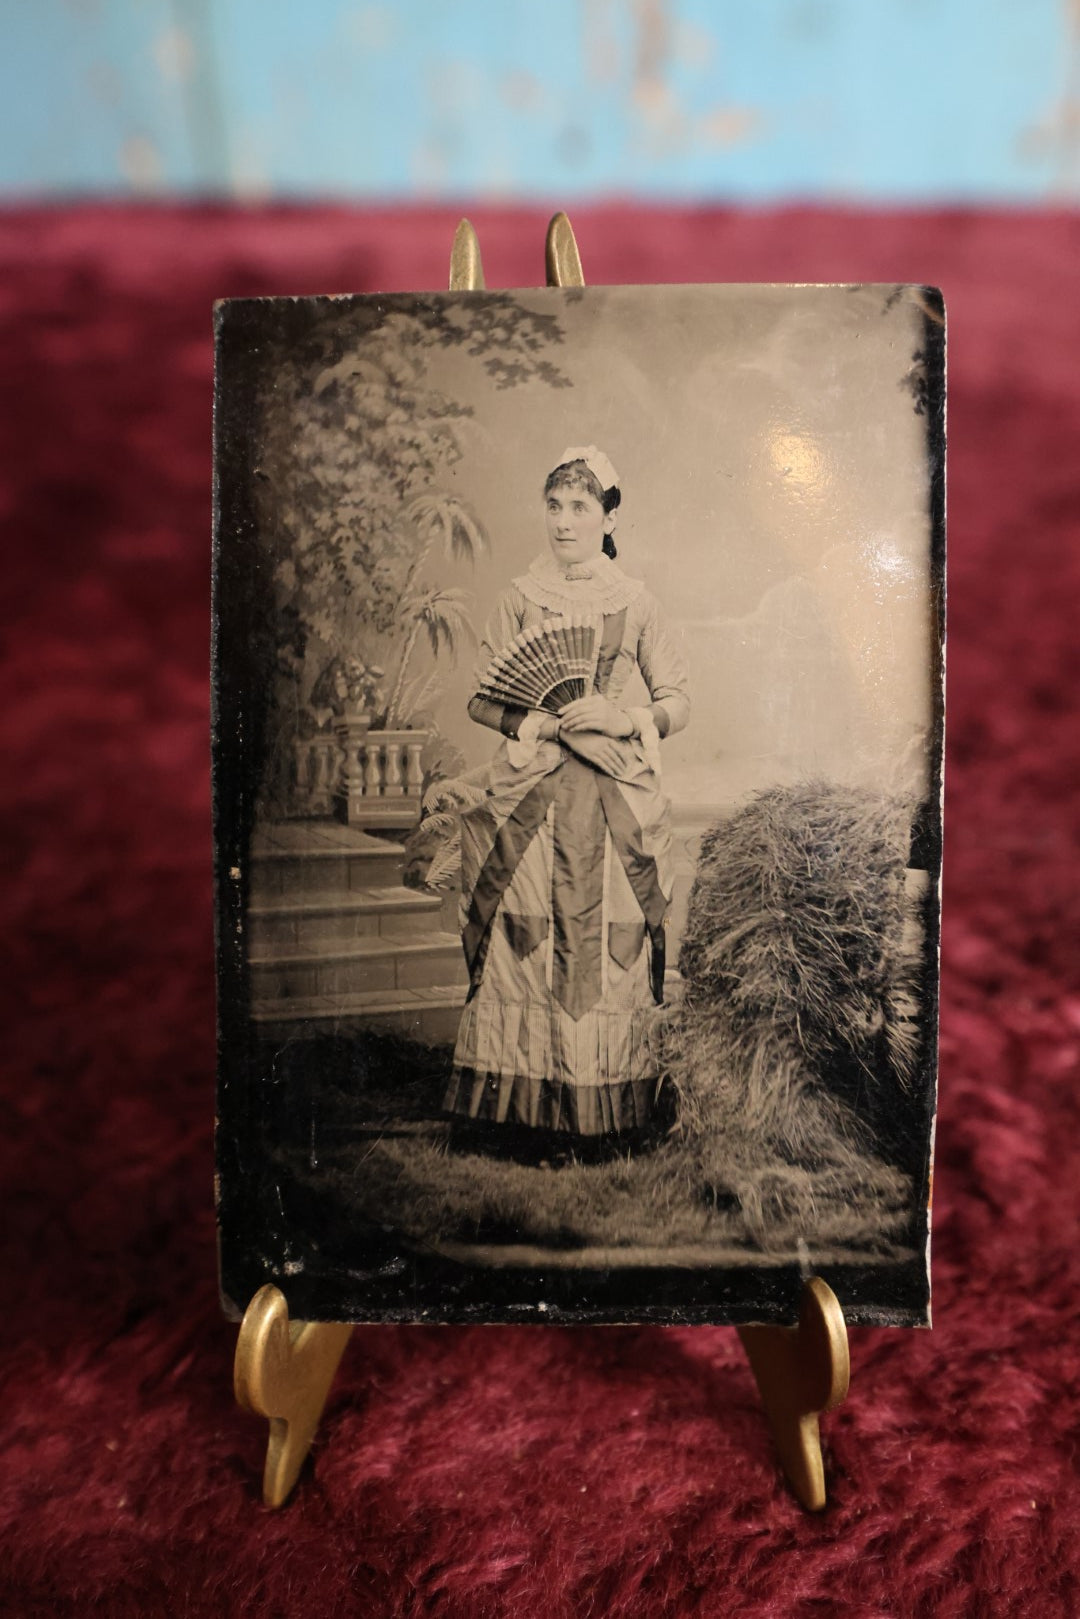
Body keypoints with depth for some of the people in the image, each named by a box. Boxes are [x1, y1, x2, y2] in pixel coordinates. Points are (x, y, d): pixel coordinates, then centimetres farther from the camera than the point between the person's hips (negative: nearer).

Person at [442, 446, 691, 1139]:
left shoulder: (637, 603, 6)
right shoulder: (521, 598, 7)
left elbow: (679, 702, 7)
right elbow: (481, 698, 6)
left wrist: (621, 717, -11)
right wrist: (546, 722, -10)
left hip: (617, 795, 0)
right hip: (530, 791, 1)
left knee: (610, 939, -1)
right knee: (524, 939, -1)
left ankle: (608, 1099, 12)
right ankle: (520, 1091, 12)